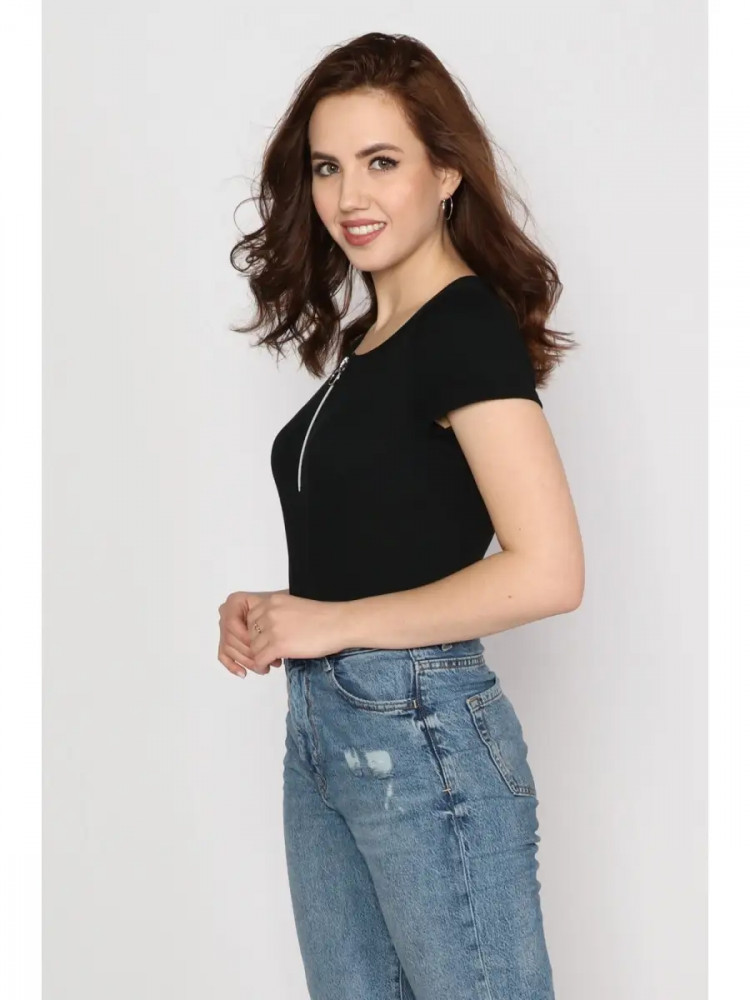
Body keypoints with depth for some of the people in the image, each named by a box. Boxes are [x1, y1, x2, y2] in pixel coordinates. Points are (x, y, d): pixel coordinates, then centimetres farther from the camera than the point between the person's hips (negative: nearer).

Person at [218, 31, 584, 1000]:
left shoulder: (469, 328, -13)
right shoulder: (362, 341, 12)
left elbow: (548, 572, -22)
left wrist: (330, 623, -15)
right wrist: (266, 615, 2)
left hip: (424, 736, -8)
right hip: (320, 730, 8)